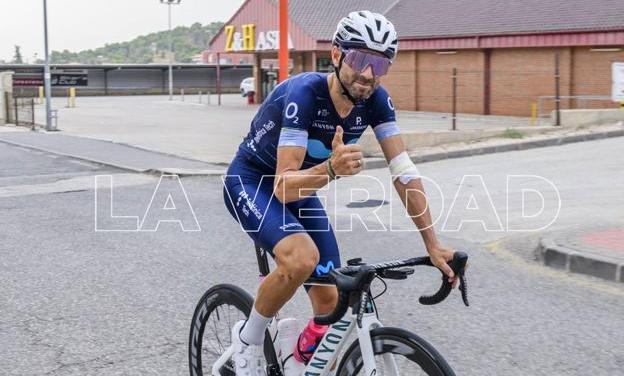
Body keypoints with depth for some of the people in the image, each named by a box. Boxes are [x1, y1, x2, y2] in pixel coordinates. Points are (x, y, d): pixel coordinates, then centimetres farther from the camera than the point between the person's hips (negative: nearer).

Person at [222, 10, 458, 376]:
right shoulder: (304, 93, -33)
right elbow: (284, 187, -37)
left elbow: (404, 171, -14)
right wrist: (332, 169, -56)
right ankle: (249, 337, -7)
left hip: (300, 189, 6)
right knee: (303, 258, -33)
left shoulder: (376, 100, -16)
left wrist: (433, 244, -20)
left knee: (331, 300, -4)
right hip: (251, 183, -6)